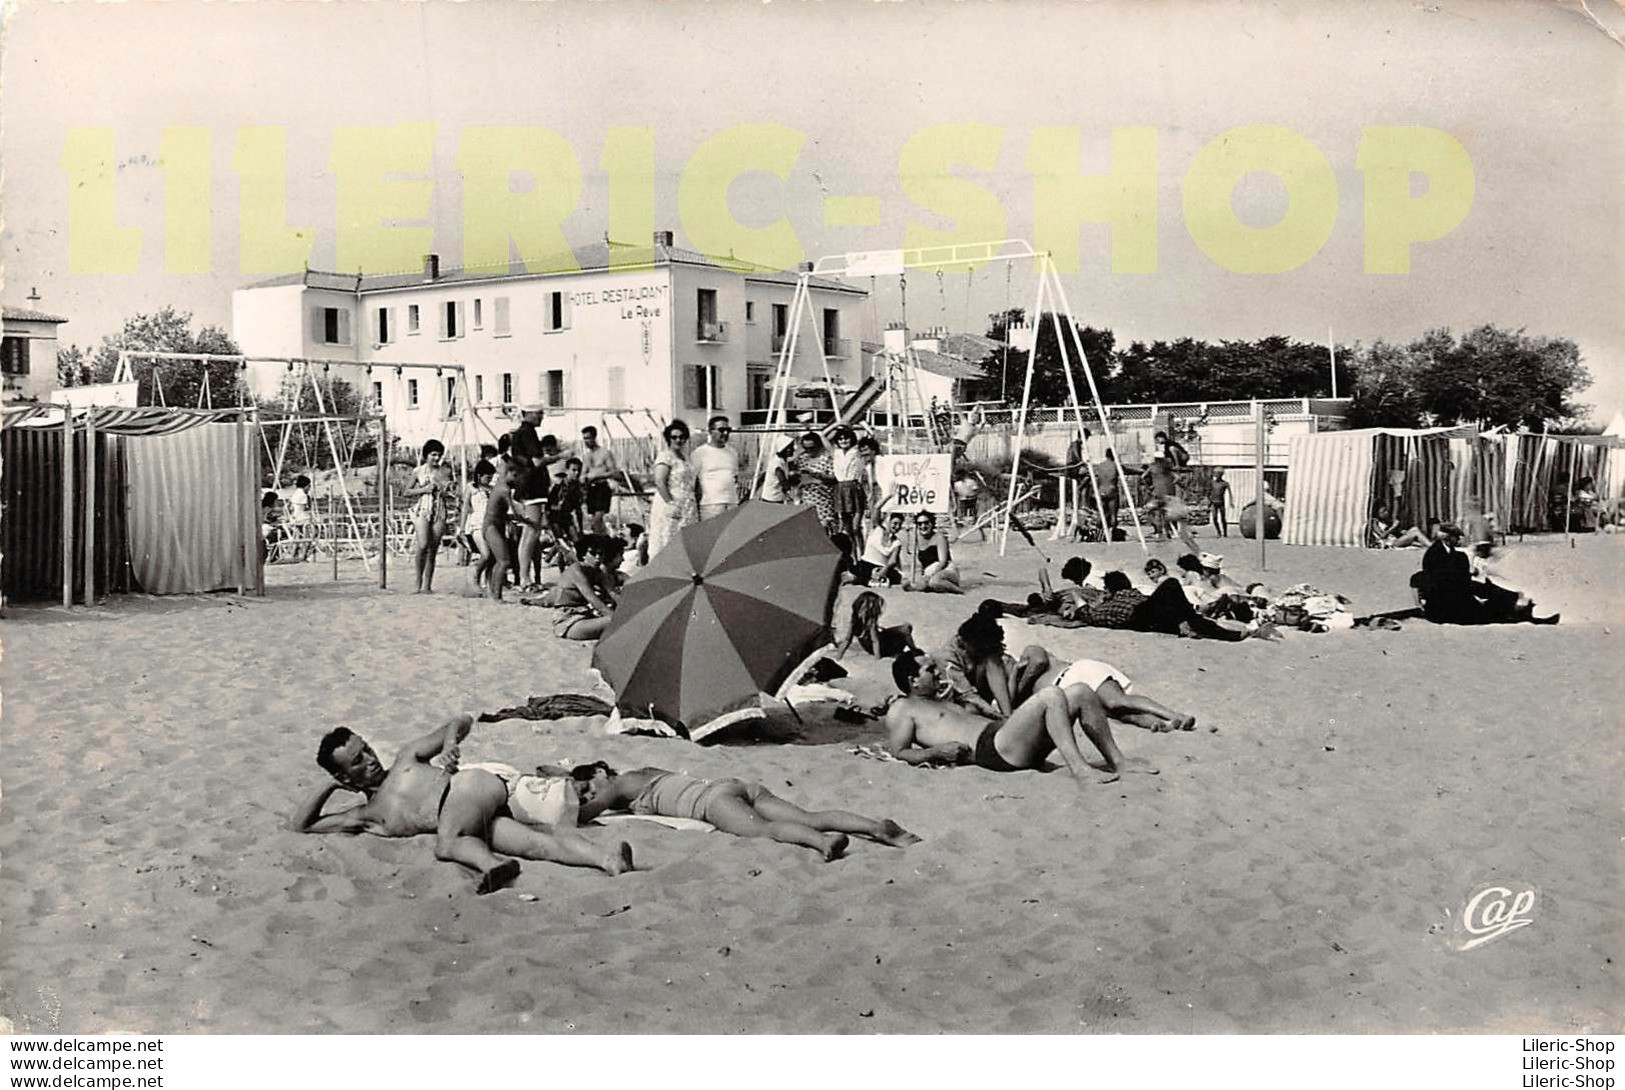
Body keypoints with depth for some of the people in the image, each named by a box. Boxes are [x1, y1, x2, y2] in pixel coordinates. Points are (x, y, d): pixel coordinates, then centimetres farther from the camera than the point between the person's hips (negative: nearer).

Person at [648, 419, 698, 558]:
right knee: (666, 545, -8)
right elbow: (659, 482, -17)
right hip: (670, 509, -8)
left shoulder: (684, 457, 17)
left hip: (687, 509, 9)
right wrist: (670, 503, -21)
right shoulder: (665, 456, -8)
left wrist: (696, 507, 16)